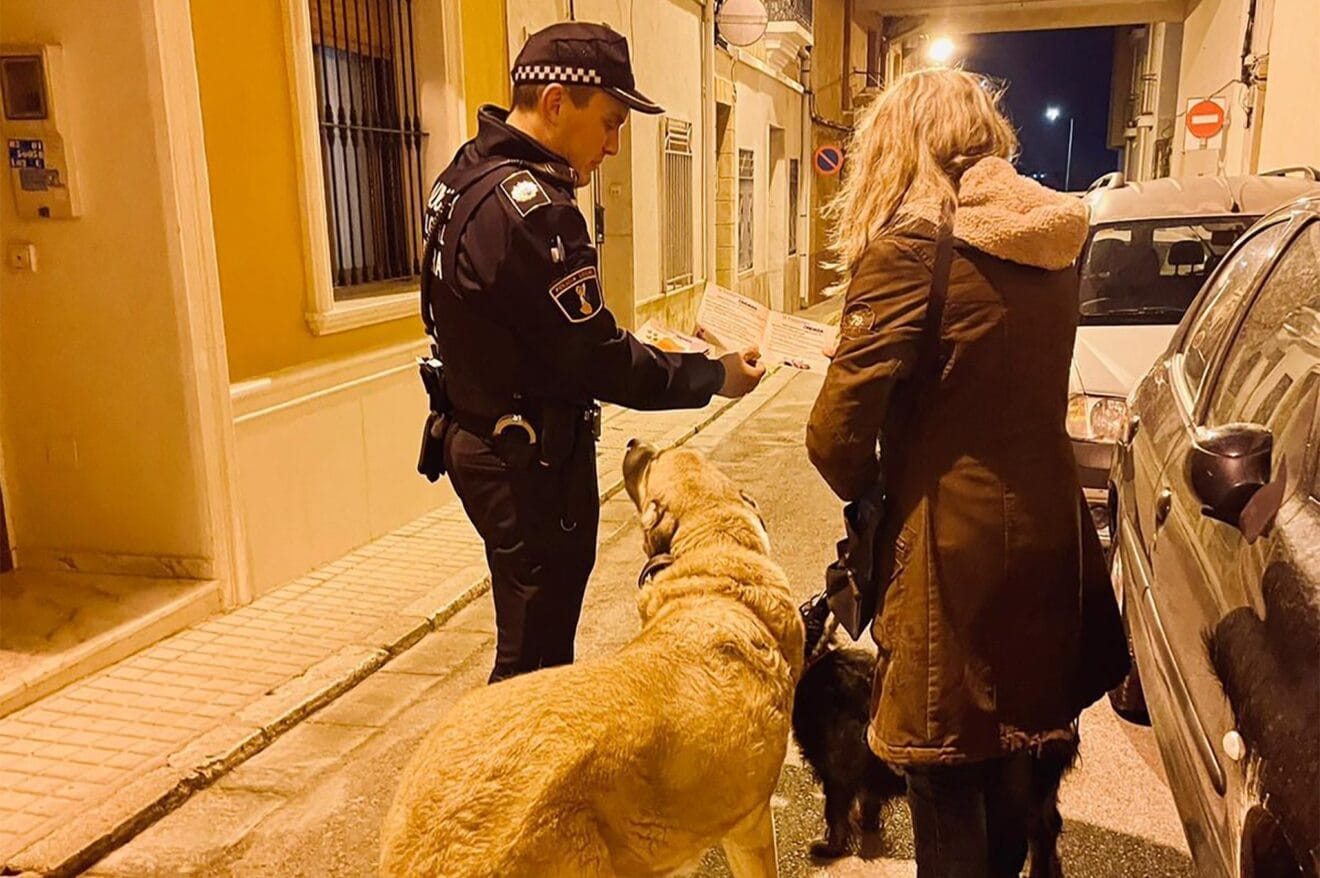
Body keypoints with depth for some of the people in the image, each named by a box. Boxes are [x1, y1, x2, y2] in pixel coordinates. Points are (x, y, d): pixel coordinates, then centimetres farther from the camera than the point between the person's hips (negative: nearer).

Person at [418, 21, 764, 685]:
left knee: (530, 631, 24)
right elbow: (597, 360, -22)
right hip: (532, 462, -10)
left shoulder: (466, 177, 8)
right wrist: (713, 377, -11)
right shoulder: (531, 203, -24)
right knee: (536, 649, 5)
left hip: (477, 437, 10)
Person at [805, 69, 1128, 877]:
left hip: (955, 543, -7)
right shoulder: (1054, 246, 6)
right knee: (1009, 765, 26)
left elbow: (838, 429, -19)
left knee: (948, 783, 11)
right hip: (1045, 531, 7)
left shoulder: (911, 246, -17)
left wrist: (868, 488, 0)